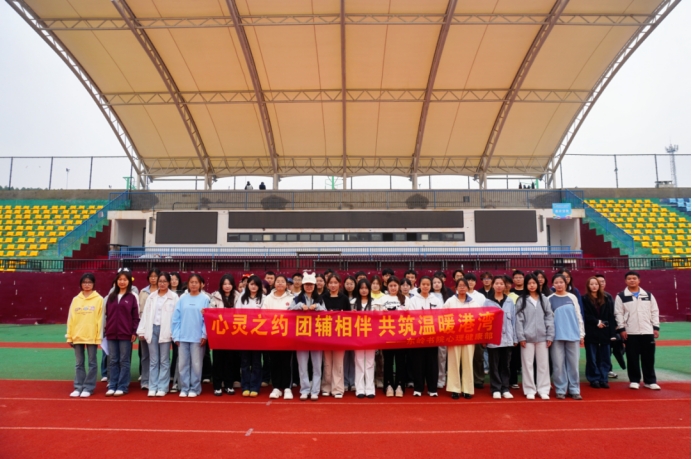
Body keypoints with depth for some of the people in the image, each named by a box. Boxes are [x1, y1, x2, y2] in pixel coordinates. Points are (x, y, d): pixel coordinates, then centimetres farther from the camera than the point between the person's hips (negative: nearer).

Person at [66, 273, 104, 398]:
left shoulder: (99, 299, -2)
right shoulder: (75, 300, 7)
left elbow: (100, 319, -4)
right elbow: (70, 318, 8)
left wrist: (99, 337, -8)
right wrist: (69, 336, 3)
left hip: (92, 336, -3)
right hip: (77, 336, 3)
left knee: (92, 363, 4)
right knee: (79, 363, 10)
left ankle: (88, 387, 12)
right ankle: (78, 387, 19)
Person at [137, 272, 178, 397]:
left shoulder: (174, 297, -1)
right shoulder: (151, 296, 10)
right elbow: (145, 314, 8)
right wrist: (141, 331, 3)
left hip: (165, 331, -3)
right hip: (152, 329, 3)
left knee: (164, 361, 4)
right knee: (153, 361, 8)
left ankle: (162, 387, 9)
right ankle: (153, 387, 13)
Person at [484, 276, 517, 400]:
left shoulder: (510, 301, 6)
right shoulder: (487, 302, 1)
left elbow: (513, 320, 7)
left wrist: (514, 338, 4)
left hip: (507, 338, 2)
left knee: (505, 365, 9)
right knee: (494, 365, 5)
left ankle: (505, 389, 18)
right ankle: (496, 389, 13)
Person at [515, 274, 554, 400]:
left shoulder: (544, 299, 7)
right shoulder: (522, 300, 1)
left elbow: (549, 318, 5)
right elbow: (519, 320, -3)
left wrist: (550, 336, -1)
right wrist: (521, 337, -9)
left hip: (542, 336, 2)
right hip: (527, 337, -2)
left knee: (543, 364, 7)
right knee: (528, 364, 3)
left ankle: (543, 390, 16)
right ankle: (530, 390, 12)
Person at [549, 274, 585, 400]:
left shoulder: (572, 297, 7)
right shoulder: (549, 299, 2)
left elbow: (578, 316, 9)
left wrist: (581, 334, 6)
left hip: (573, 334, 1)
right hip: (557, 336, -1)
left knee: (573, 363, 5)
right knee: (558, 364, 1)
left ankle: (574, 390, 14)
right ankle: (560, 390, 10)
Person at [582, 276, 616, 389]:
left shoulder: (606, 299, 11)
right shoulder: (584, 299, 0)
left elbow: (611, 316, 5)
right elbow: (585, 315, -7)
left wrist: (612, 332, -3)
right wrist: (597, 322, -15)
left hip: (605, 332, 3)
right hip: (591, 332, -3)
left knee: (605, 358, 6)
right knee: (592, 358, 3)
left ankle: (603, 379, 14)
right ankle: (594, 379, 11)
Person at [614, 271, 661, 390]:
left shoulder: (648, 295, 8)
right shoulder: (621, 296, -1)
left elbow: (654, 311, 9)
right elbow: (618, 314, -3)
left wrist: (656, 327, 3)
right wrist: (621, 329, -8)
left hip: (647, 331, 2)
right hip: (630, 333, -2)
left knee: (648, 358, 7)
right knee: (632, 358, 4)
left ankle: (650, 381, 19)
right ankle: (634, 380, 15)